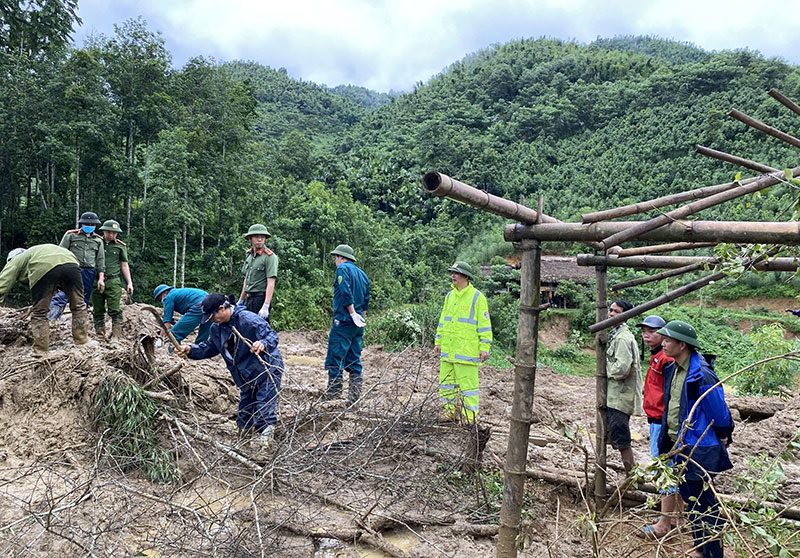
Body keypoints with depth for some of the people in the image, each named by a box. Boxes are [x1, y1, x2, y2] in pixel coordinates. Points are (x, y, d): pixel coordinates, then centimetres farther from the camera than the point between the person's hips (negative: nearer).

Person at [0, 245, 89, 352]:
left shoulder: (16, 260, 30)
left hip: (43, 269, -4)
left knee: (39, 313, 11)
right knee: (78, 307, 16)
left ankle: (41, 351, 12)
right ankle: (83, 344, 18)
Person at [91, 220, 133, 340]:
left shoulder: (120, 246, 10)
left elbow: (124, 265, 13)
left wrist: (129, 283, 8)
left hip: (113, 281, -2)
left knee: (115, 310, -7)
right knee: (98, 310, 5)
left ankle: (116, 335, -6)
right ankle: (100, 335, 11)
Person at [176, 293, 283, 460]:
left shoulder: (249, 319, -24)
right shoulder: (216, 328, 4)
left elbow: (272, 336, -26)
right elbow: (209, 347, 16)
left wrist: (263, 344, -48)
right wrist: (191, 350, -1)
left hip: (267, 372, -8)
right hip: (247, 377, 9)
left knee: (264, 412, -11)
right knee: (244, 417, 15)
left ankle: (263, 448, -7)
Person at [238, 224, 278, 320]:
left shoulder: (270, 256, -11)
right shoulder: (249, 255, 13)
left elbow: (271, 283, -17)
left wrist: (266, 306, -24)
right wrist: (240, 301, 22)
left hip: (261, 298, -8)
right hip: (249, 298, 8)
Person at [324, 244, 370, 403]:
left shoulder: (343, 269, -4)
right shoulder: (362, 274, 20)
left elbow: (346, 292, -18)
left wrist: (353, 314, -17)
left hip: (344, 320, -8)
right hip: (358, 324, 8)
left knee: (335, 359, -6)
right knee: (354, 360, 10)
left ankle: (332, 396, -6)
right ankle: (354, 397, 12)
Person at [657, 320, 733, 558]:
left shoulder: (701, 376, -24)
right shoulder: (673, 370, 4)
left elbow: (719, 413, -15)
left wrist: (722, 439, -1)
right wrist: (666, 441, 17)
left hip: (699, 451, -9)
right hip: (681, 447, 9)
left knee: (704, 505, 4)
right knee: (689, 497, 21)